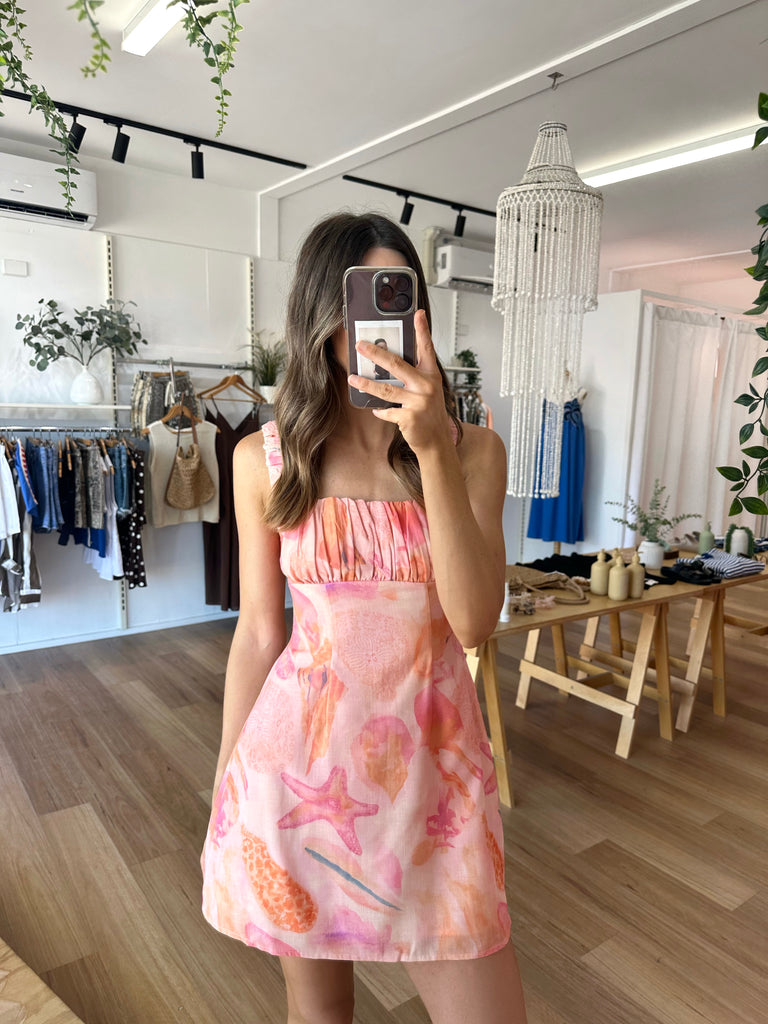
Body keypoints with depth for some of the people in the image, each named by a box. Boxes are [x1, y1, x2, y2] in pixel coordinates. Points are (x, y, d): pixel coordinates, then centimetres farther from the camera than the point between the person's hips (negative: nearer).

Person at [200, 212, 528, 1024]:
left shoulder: (473, 449, -3)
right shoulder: (265, 458, -3)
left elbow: (474, 621, -15)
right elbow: (258, 631, 2)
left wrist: (434, 451, -25)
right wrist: (225, 795, 8)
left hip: (429, 757, 0)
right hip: (300, 753, 1)